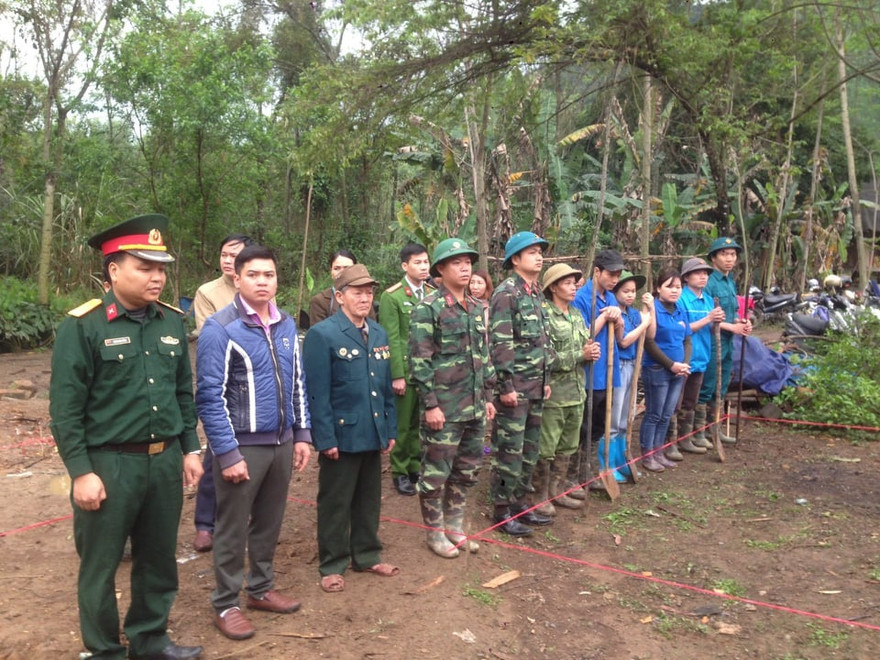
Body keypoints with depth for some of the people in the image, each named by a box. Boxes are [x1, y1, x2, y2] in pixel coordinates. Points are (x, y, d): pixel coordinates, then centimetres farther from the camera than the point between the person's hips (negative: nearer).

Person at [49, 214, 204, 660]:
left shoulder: (172, 322, 5)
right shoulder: (82, 326, -11)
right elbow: (65, 408, -11)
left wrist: (189, 449, 9)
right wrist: (81, 472, -13)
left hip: (165, 461, 5)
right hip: (109, 464, -5)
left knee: (159, 558, 18)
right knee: (100, 565, 12)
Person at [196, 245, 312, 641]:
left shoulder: (286, 326, 7)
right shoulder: (220, 328, -13)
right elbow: (210, 396, -15)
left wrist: (302, 434, 9)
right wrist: (227, 453, -17)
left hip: (281, 442, 6)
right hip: (242, 445, -6)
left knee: (269, 522, 18)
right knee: (233, 529, 8)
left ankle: (261, 589, 36)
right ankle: (225, 605, 25)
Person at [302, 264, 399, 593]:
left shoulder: (379, 333, 9)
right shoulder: (322, 334, -12)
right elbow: (317, 392, -15)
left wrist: (390, 429, 11)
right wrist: (325, 439, -17)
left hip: (373, 435, 6)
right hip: (341, 435, -6)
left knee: (369, 499, 17)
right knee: (335, 503, 8)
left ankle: (367, 555, 34)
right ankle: (332, 565, 23)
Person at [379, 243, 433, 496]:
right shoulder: (391, 297, -6)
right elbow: (391, 340, -9)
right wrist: (397, 375, -13)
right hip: (405, 371, -4)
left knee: (422, 422, 11)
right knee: (403, 424, 6)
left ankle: (416, 466, 26)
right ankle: (400, 472, 19)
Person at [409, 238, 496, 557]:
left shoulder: (478, 309, 11)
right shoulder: (427, 309, -10)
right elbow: (420, 361, -14)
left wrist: (487, 396, 14)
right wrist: (431, 405, -16)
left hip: (474, 407, 7)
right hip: (443, 407, -7)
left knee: (467, 471, 15)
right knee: (436, 473, 3)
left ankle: (455, 525, 32)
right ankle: (435, 533, 20)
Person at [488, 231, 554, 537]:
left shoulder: (537, 294, 15)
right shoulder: (506, 293, -12)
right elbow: (500, 343, -18)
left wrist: (546, 380, 17)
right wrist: (506, 386, -20)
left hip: (536, 387, 9)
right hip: (514, 387, -9)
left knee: (530, 450, 14)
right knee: (509, 451, -1)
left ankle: (520, 503, 26)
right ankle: (502, 510, 10)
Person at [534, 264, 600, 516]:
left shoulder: (577, 315, 12)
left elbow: (585, 347, 19)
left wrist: (592, 352, -4)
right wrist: (580, 355, -17)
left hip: (576, 393, 8)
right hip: (553, 394, -8)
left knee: (566, 448, 16)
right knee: (546, 449, 1)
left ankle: (555, 491, 29)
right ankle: (540, 495, 16)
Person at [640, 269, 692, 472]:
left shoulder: (680, 312, 10)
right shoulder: (653, 309, -12)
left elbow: (687, 341, 14)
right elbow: (649, 342, -16)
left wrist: (685, 364, -2)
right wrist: (671, 364, -15)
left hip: (677, 371, 7)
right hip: (657, 370, -7)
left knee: (666, 415, 13)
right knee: (654, 415, 1)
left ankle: (658, 452, 24)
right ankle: (646, 455, 12)